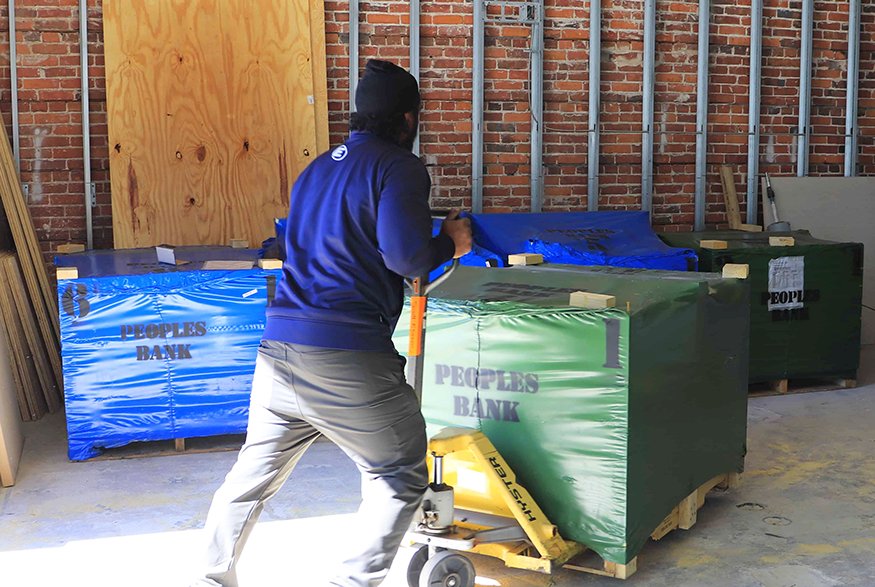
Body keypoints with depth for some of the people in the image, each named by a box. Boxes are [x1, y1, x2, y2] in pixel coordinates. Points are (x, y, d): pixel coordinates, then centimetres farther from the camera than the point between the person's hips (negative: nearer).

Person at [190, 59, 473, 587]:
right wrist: (449, 244, 4)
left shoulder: (316, 169, 20)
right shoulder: (399, 167, -4)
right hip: (348, 358, -7)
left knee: (255, 472, 22)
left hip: (279, 351, 8)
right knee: (402, 476, 10)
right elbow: (406, 253, -17)